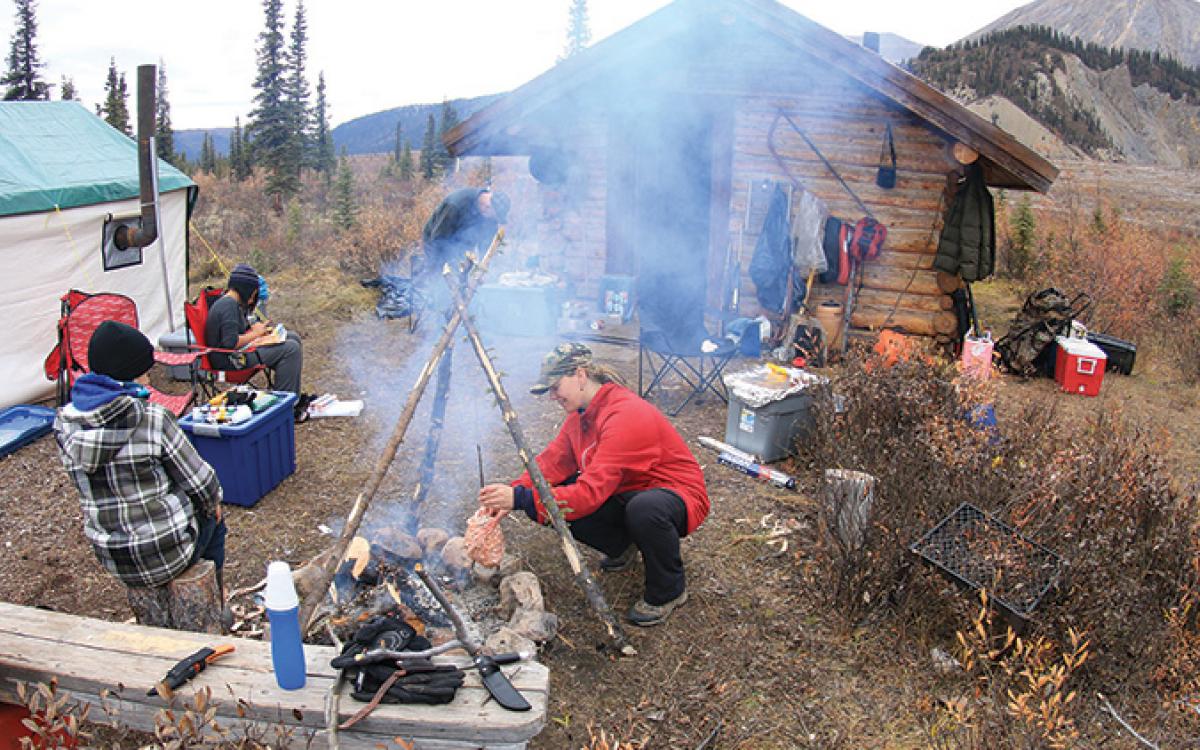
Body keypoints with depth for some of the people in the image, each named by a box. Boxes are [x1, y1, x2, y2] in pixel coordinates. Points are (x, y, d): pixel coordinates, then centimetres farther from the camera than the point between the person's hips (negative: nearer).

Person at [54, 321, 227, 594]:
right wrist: (213, 501, 9)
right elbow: (199, 481, -13)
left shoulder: (65, 422, -6)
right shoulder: (153, 419, -22)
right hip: (166, 553, -5)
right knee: (212, 518, 28)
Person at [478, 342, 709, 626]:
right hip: (627, 494, 8)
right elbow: (551, 463, -2)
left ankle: (670, 589, -12)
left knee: (645, 508, -42)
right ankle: (622, 545, 14)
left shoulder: (626, 416, -30)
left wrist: (521, 499, -40)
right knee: (561, 504, -13)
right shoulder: (580, 414, 0)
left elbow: (592, 493, -36)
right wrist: (511, 493, -20)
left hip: (679, 495, -8)